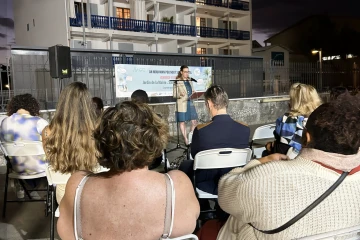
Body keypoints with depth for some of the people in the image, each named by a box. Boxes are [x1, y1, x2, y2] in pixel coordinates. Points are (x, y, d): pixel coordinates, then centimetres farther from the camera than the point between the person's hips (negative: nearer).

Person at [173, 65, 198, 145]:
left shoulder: (189, 81, 13)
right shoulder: (177, 82, -4)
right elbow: (174, 95, -6)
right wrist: (180, 94, -26)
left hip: (190, 103, 6)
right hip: (182, 104, -5)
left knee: (194, 121, 3)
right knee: (182, 122, 2)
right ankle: (186, 140, 12)